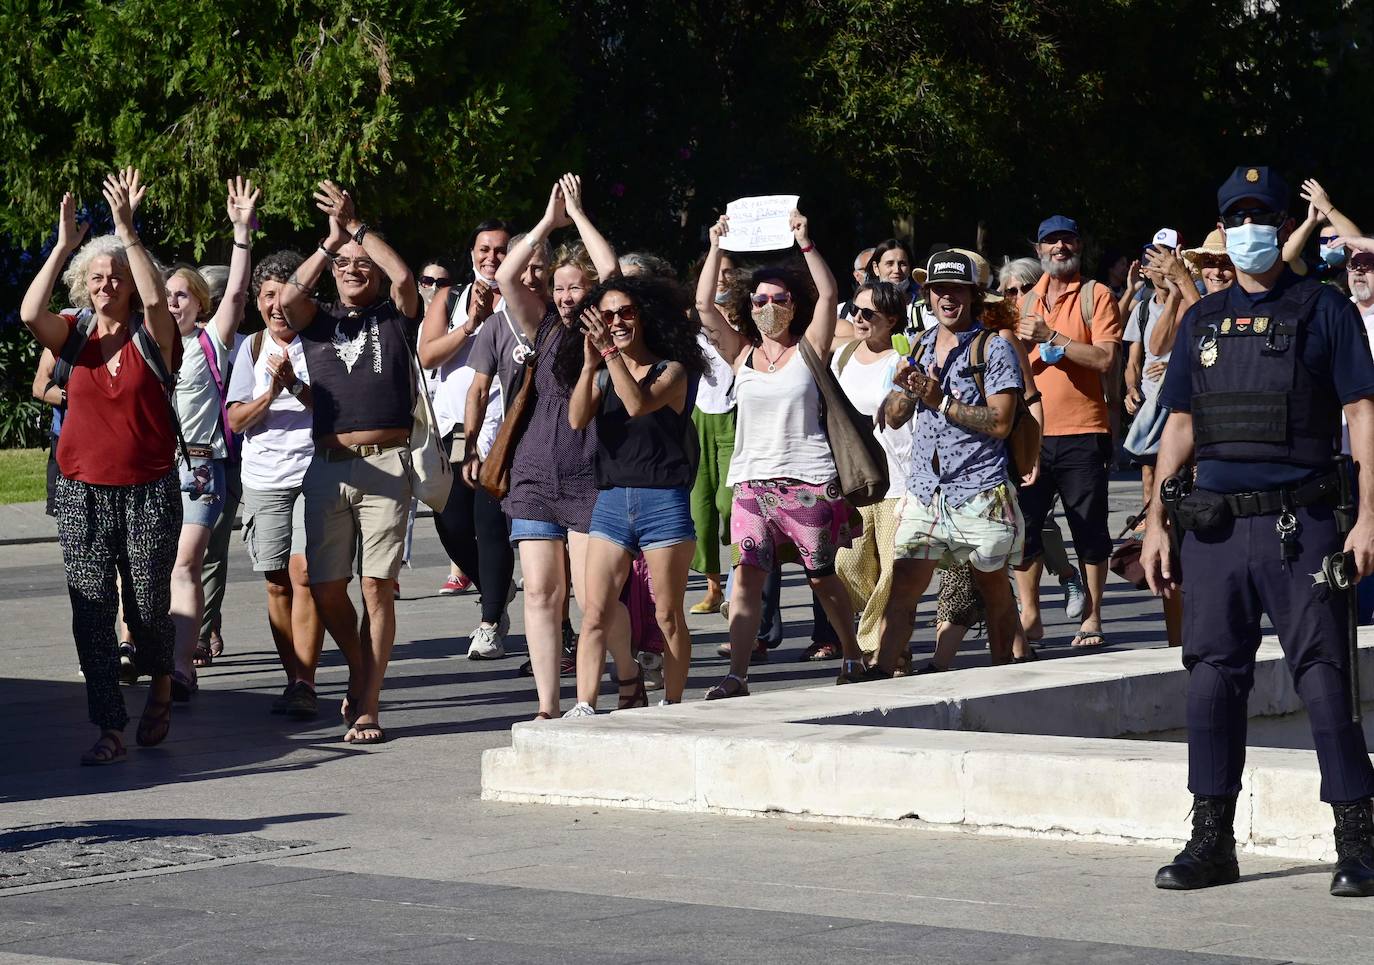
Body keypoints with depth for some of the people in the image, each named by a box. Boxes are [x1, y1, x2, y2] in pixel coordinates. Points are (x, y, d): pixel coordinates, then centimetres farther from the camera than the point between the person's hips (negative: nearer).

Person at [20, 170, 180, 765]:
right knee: (92, 612, -3)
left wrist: (127, 230, -24)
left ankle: (160, 683, 30)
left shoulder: (152, 335, 0)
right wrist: (63, 245, -15)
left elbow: (156, 298, -22)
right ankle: (110, 730, 1)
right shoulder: (74, 334, 5)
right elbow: (29, 314, -15)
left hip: (149, 491, -2)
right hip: (82, 492, 2)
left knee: (148, 605, -1)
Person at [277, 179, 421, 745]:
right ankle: (360, 671, 28)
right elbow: (285, 300, -5)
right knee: (325, 587, 1)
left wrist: (356, 225, -5)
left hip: (387, 464, -2)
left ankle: (368, 705, -2)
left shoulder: (395, 316, 10)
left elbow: (404, 277, -10)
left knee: (378, 587, -6)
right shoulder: (320, 320, 15)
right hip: (328, 464, 2)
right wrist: (330, 241, -2)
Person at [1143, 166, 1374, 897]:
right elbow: (1180, 425, 18)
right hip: (1214, 526, 4)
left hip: (1299, 523, -4)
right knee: (1213, 676, 5)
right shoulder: (1201, 322, 15)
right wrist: (1156, 522, 10)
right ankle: (1212, 842, 12)